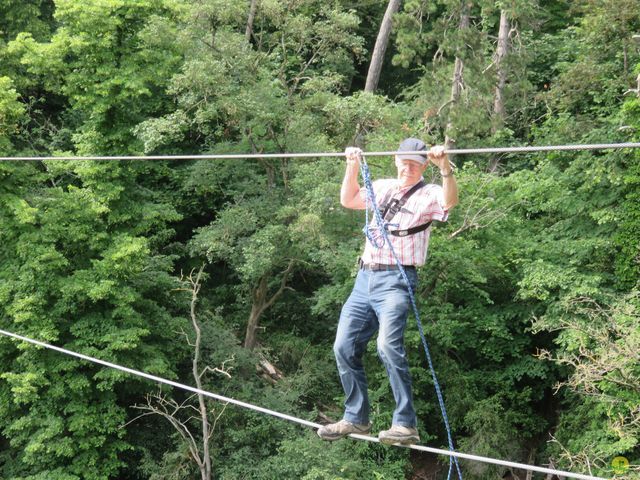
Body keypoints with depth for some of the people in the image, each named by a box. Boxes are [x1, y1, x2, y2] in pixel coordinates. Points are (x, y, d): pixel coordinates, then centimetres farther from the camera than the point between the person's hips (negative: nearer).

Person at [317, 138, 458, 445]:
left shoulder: (429, 194, 0)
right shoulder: (383, 188, 19)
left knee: (389, 345, -24)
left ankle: (406, 424, -22)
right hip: (365, 277, 7)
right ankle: (356, 418, 18)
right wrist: (352, 167, 13)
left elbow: (449, 202, -21)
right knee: (344, 347, 5)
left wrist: (445, 168, -38)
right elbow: (348, 200, 25)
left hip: (397, 279, -7)